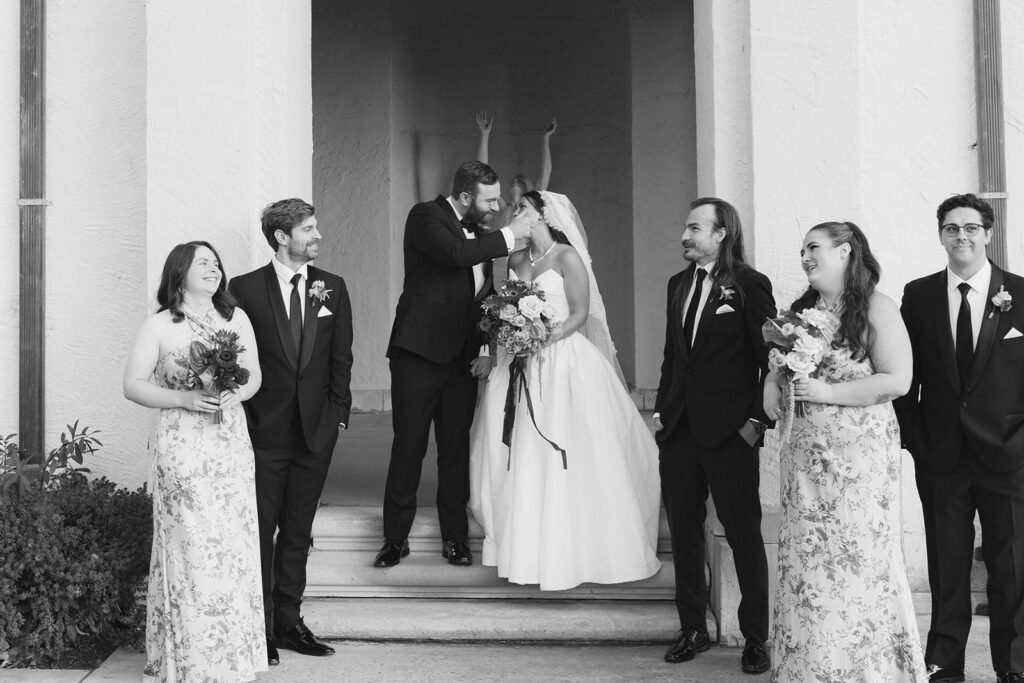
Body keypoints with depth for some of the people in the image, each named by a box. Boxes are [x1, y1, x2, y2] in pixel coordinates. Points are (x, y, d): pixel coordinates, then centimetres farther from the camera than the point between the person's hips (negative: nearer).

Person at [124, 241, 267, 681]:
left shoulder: (236, 318, 10)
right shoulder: (159, 326, -1)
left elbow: (255, 375, 15)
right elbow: (133, 385, -2)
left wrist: (237, 393, -7)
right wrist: (184, 399, -14)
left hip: (232, 445, 4)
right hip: (182, 447, -3)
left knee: (234, 547, 4)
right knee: (192, 550, -3)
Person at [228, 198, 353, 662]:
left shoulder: (332, 287, 7)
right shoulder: (245, 288, -3)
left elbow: (341, 358, 8)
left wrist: (338, 415, 3)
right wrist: (240, 418, -6)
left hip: (316, 432, 3)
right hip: (263, 432, -3)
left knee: (298, 532, 11)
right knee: (259, 532, 2)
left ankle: (288, 622, 21)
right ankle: (256, 628, 12)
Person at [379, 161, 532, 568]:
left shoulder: (480, 234, 14)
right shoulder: (425, 217, -5)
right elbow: (455, 254, -25)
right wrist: (508, 237, -16)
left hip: (462, 358, 6)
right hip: (419, 353, -6)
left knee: (456, 449, 8)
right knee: (408, 447, 0)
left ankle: (454, 538, 17)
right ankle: (396, 538, 11)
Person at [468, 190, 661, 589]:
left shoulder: (566, 257, -5)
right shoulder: (516, 260, 13)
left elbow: (580, 314, -8)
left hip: (562, 361, -6)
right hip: (520, 362, 6)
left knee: (559, 452, -4)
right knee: (517, 453, 4)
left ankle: (566, 552, 5)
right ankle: (524, 544, 13)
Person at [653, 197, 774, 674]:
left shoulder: (749, 285, -7)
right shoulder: (678, 284, 13)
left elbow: (770, 359, -8)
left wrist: (757, 420, -12)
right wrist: (661, 408, 12)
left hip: (729, 432, -6)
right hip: (678, 428, 6)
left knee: (744, 534, 3)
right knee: (684, 531, 11)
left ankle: (755, 636, 15)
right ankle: (693, 629, 23)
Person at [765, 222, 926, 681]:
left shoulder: (876, 308, -6)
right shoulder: (801, 310, 13)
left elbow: (897, 381, -13)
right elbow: (778, 363, 22)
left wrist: (828, 393, -15)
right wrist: (771, 383, -1)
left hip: (860, 457, -5)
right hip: (805, 453, 6)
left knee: (858, 561, -2)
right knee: (805, 560, 6)